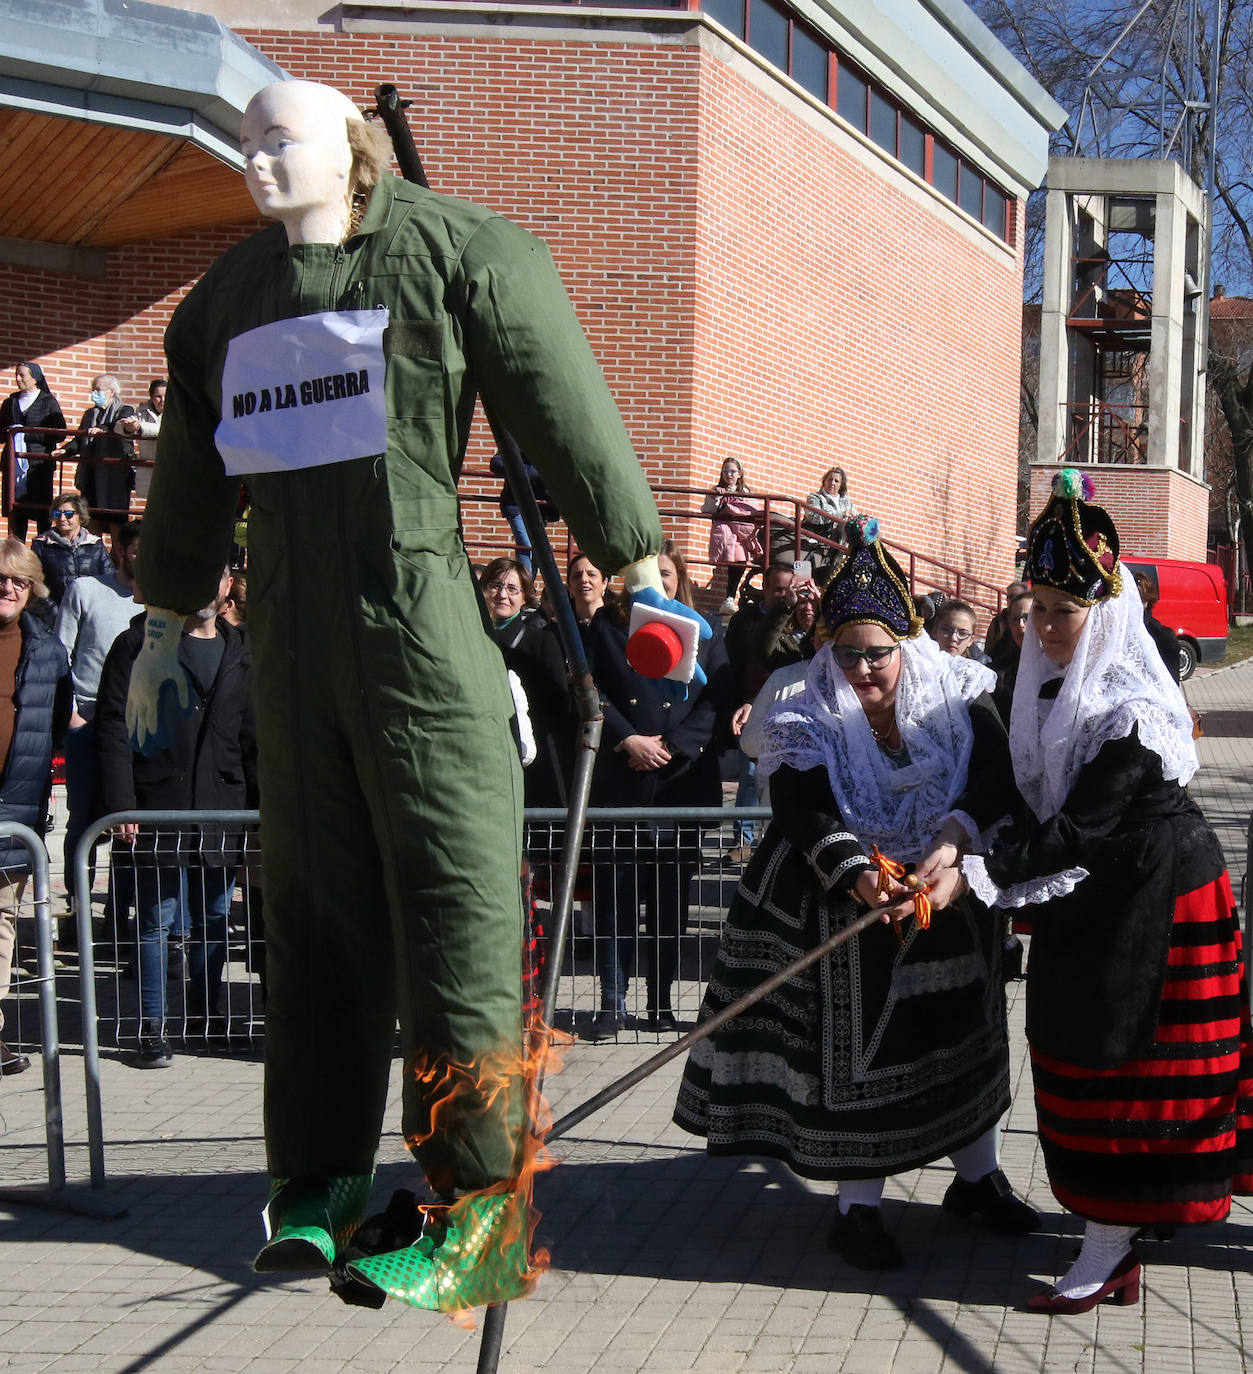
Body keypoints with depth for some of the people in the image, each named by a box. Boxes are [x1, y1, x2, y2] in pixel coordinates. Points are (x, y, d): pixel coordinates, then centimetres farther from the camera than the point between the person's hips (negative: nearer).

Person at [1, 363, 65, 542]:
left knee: (42, 511, -6)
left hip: (39, 464, -4)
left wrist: (26, 435, -10)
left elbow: (60, 434, -4)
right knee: (16, 513, 0)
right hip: (14, 464, 4)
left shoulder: (48, 402, 4)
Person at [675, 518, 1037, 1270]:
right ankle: (858, 1207, 12)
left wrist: (955, 848, -37)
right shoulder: (807, 726, -10)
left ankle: (977, 1177, 35)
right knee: (857, 1048, -1)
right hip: (846, 920, -3)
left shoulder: (959, 699, -6)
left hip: (950, 905, 3)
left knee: (963, 1035, 16)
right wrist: (858, 876, -42)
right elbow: (807, 815, -23)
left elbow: (994, 778, -19)